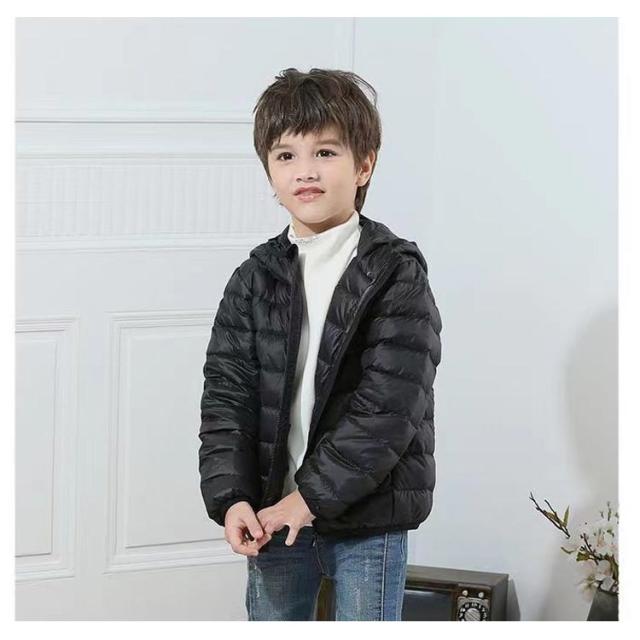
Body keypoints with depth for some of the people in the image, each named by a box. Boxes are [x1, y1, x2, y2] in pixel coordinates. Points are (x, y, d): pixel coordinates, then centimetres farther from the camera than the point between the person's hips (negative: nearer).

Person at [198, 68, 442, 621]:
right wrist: (230, 496, -13)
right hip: (272, 512, 4)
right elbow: (227, 393, 1)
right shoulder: (256, 279, 4)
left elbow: (388, 406, -16)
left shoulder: (397, 277, -10)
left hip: (366, 513, -4)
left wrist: (313, 495, -19)